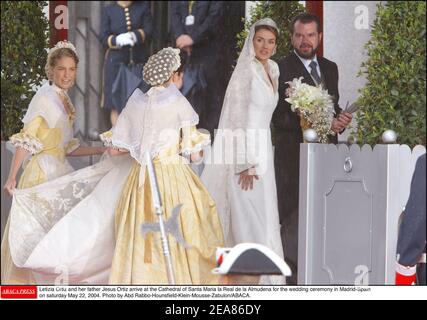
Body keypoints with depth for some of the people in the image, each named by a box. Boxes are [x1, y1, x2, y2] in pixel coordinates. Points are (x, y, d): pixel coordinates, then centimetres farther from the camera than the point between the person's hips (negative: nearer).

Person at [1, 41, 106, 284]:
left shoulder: (64, 101, 15)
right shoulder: (45, 97, -10)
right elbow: (26, 140, -15)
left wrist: (103, 150, 13)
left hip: (60, 170, 8)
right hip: (43, 171, -8)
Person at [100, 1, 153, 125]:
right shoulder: (108, 10, 5)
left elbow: (149, 30, -3)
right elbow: (104, 38, -1)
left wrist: (134, 35, -24)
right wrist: (118, 40, -23)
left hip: (140, 61, 1)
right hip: (116, 62, 0)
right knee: (116, 103, -1)